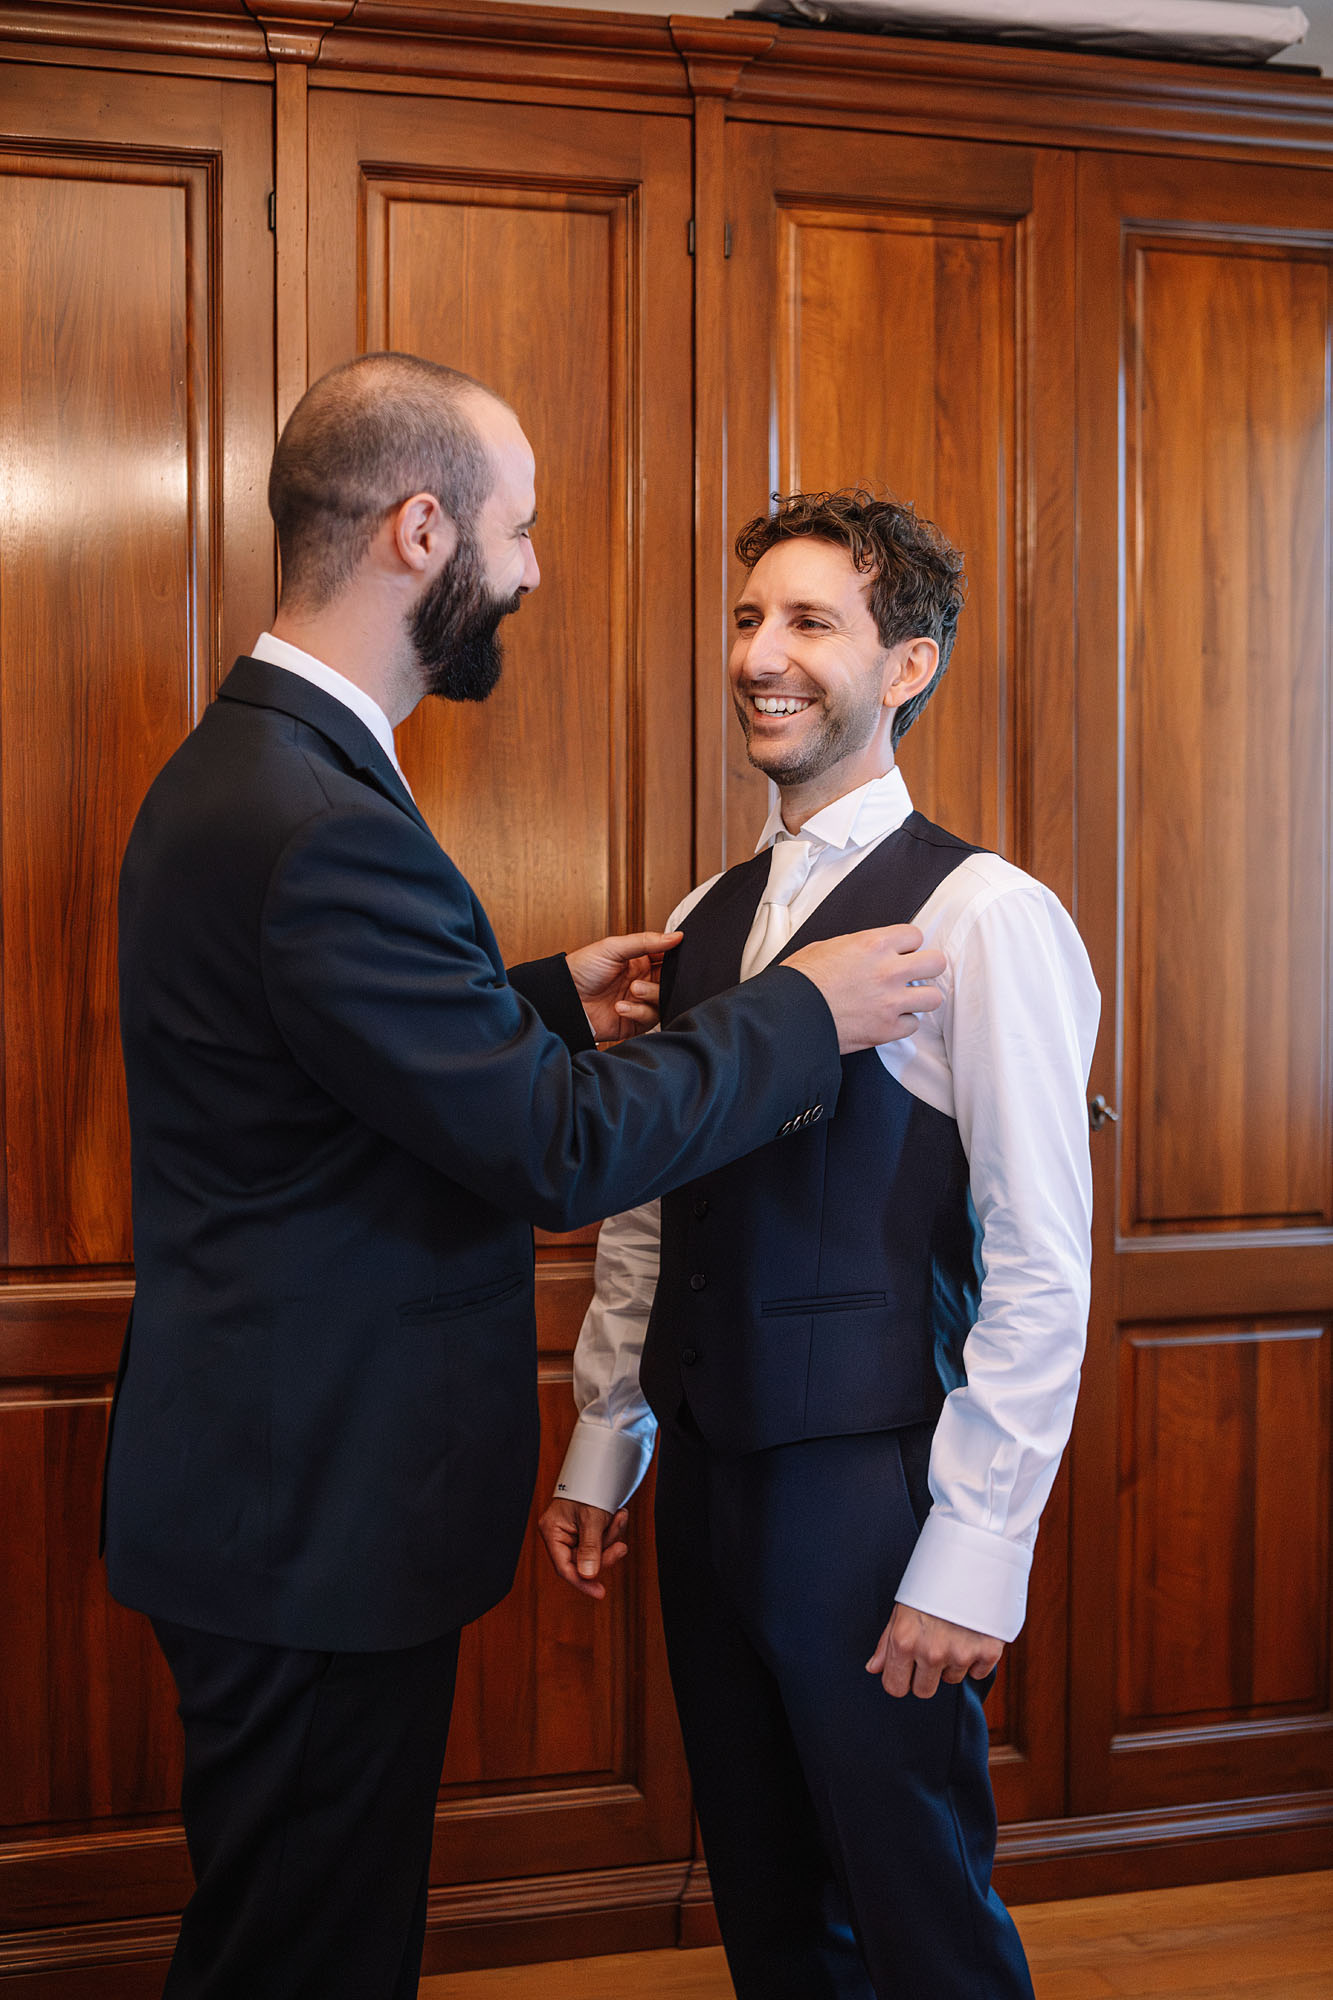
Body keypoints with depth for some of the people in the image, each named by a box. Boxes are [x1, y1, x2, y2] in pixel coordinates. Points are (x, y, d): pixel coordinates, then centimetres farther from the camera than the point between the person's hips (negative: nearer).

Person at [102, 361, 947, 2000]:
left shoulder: (245, 764, 8)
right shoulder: (318, 821, -26)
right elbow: (563, 1151, -23)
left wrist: (553, 999, 11)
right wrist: (804, 1016, -11)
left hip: (272, 1480, 10)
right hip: (314, 1517, -10)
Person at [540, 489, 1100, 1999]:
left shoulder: (984, 917, -13)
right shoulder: (703, 921, 8)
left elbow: (1039, 1269, -15)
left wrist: (972, 1559, -16)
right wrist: (601, 1452, 14)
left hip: (869, 1482, -6)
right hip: (709, 1477, 6)